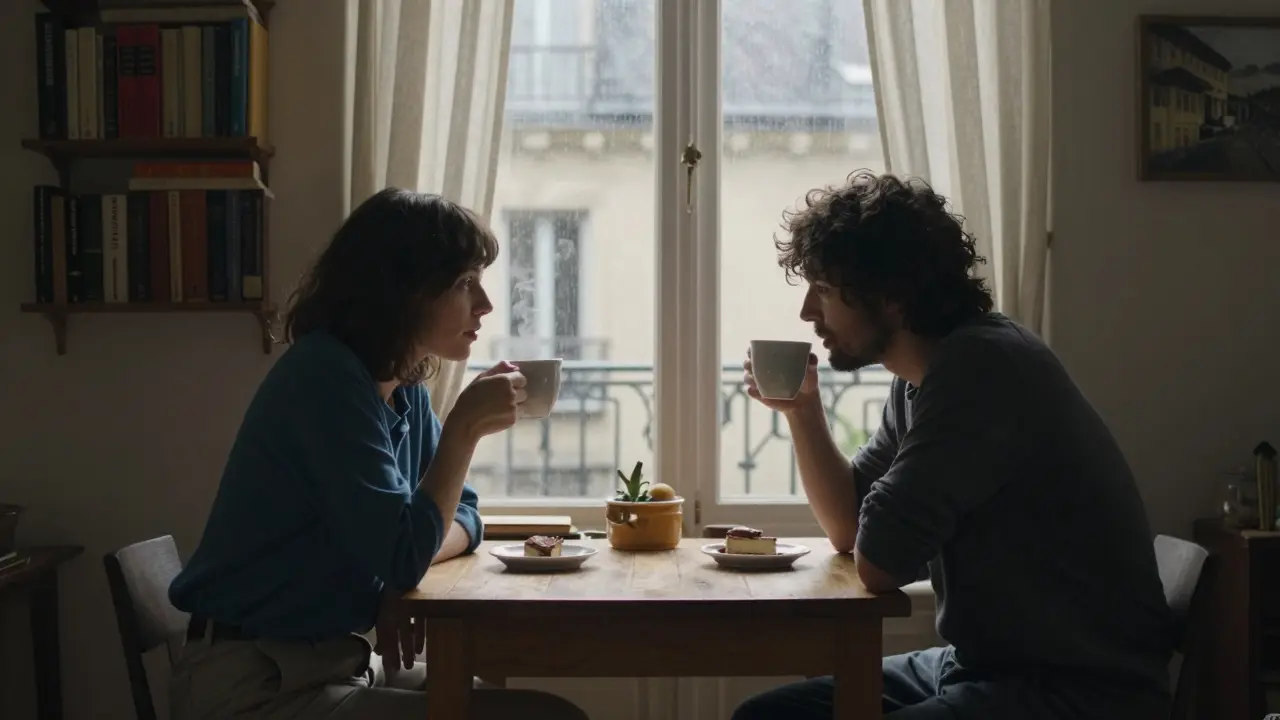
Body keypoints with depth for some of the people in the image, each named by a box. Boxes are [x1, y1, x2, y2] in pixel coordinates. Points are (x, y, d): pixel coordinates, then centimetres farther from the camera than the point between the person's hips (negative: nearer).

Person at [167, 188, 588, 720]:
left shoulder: (404, 389, 5)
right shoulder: (325, 377, -19)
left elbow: (456, 514, 12)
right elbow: (402, 555, -23)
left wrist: (408, 567, -8)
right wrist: (465, 427, -18)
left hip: (338, 661, 8)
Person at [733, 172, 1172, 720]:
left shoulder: (981, 366, -22)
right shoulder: (919, 380, 8)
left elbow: (878, 564, -22)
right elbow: (850, 529, 17)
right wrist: (801, 408, 6)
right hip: (986, 667, 9)